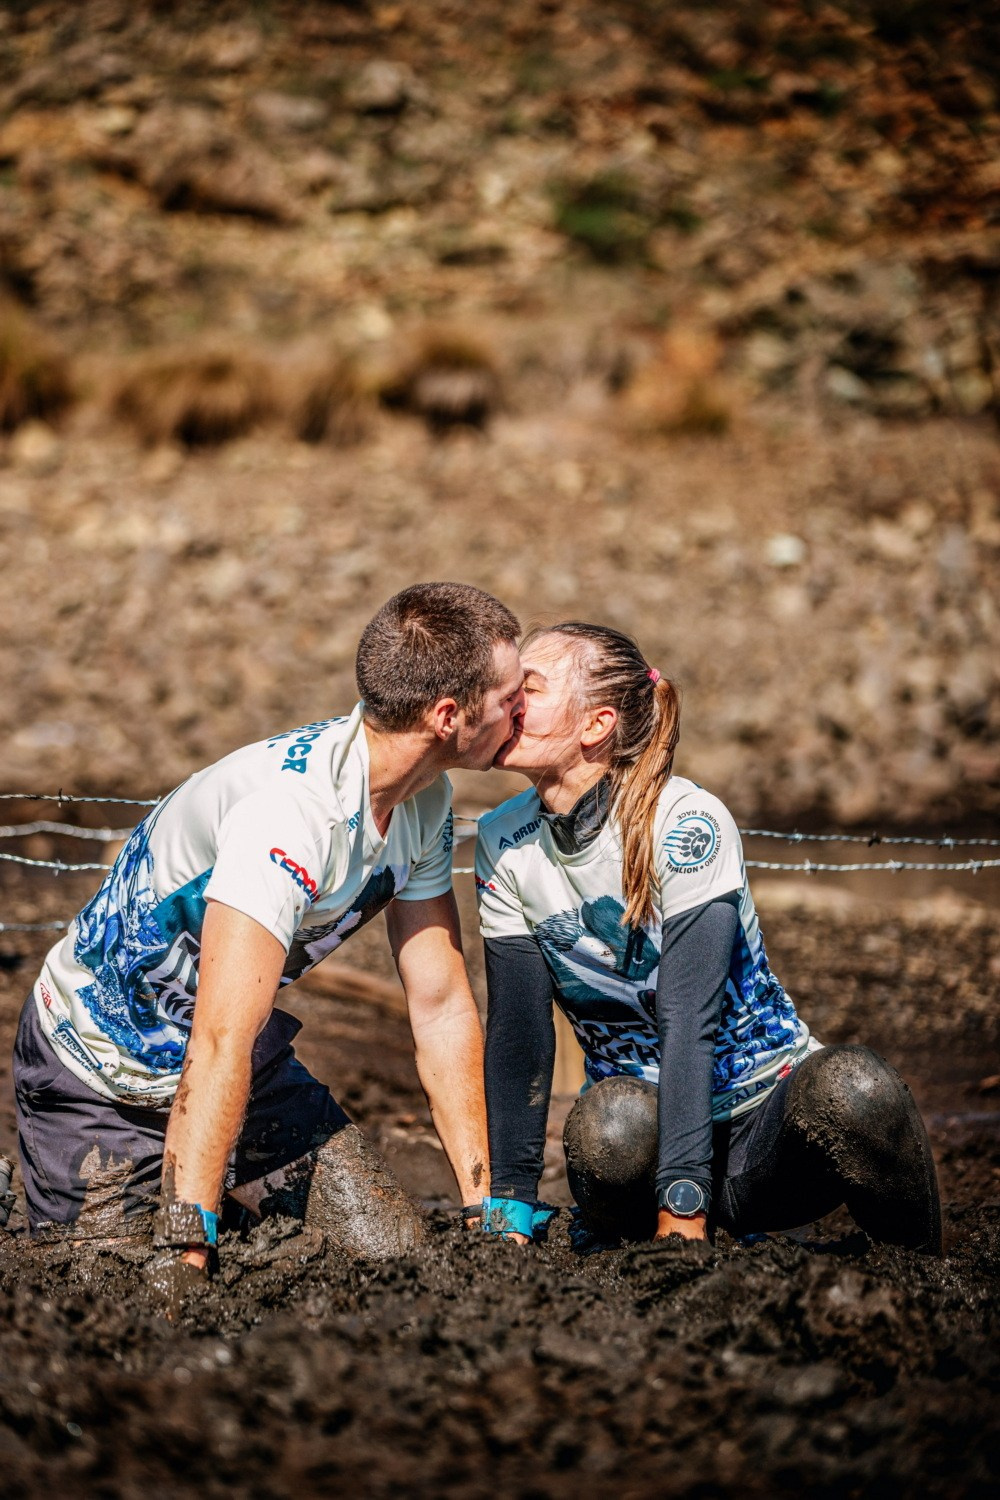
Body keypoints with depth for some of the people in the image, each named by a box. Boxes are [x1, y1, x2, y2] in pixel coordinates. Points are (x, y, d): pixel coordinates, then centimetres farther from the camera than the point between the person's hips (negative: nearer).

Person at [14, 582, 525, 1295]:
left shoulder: (426, 801, -7)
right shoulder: (290, 809, -35)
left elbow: (442, 1003, -2)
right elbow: (220, 1044, -40)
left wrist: (487, 1209, -4)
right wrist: (185, 1251, -44)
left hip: (250, 1064, 7)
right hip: (101, 1071, -7)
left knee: (398, 1261, -3)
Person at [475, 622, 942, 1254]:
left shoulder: (686, 823, -17)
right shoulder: (504, 843, -3)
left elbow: (688, 1017, -24)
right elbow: (517, 1029, -4)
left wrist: (682, 1208, -30)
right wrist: (509, 1206, -10)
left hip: (766, 1117, -2)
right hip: (644, 1121, 2)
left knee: (852, 1087, -34)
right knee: (609, 1125, -34)